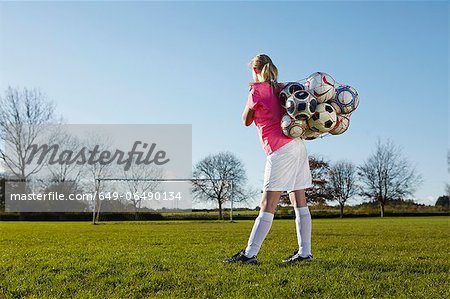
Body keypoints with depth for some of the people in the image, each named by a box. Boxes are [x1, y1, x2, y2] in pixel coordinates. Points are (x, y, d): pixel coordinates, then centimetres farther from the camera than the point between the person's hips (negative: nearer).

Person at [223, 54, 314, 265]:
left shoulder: (256, 90, -5)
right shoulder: (281, 88, 15)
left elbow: (246, 121, 5)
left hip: (281, 150, -8)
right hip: (297, 145, 8)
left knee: (268, 205, -9)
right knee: (299, 202, 7)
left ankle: (249, 254, -6)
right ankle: (304, 252, 9)